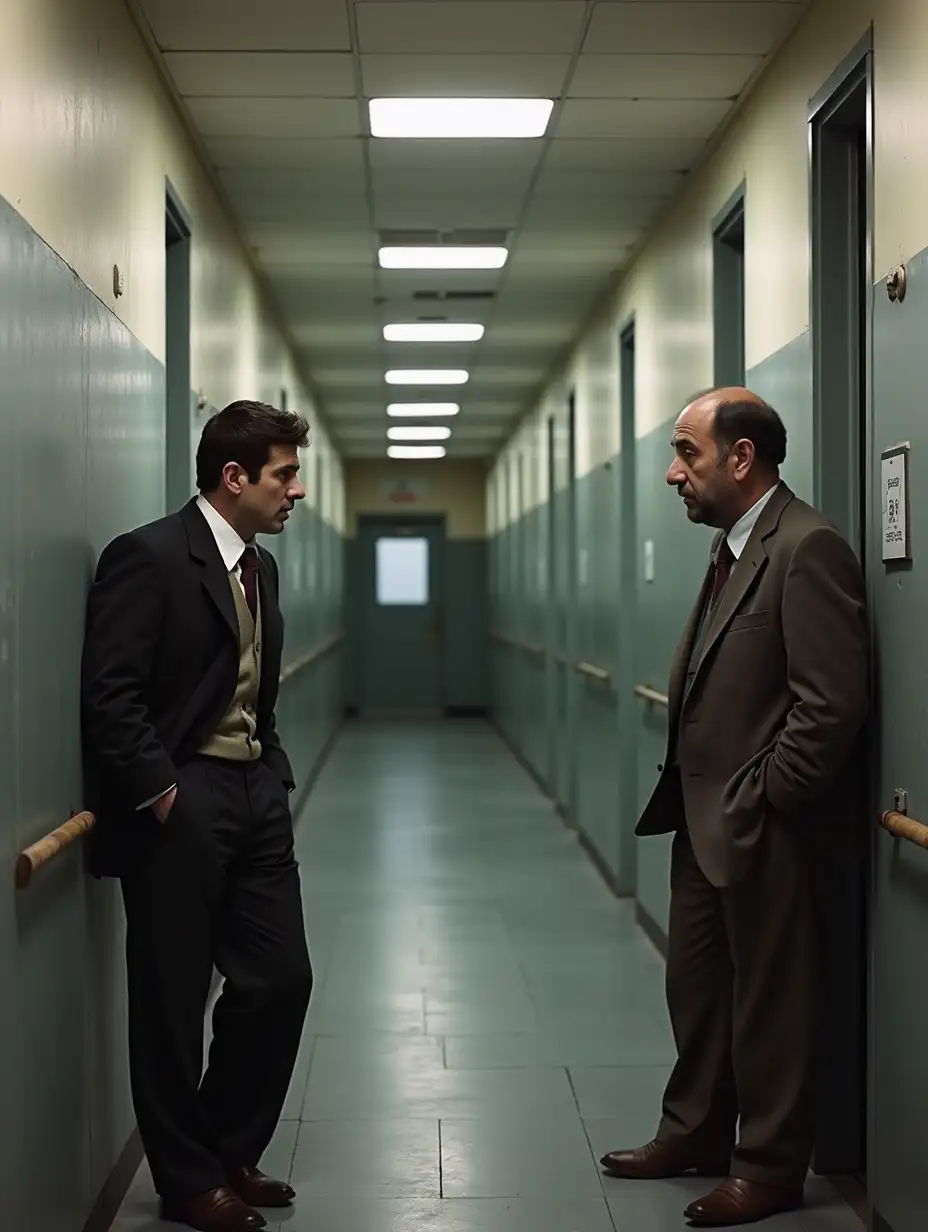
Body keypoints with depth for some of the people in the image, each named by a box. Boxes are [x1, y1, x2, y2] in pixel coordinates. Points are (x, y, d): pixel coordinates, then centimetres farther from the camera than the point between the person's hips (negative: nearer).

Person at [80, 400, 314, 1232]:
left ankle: (230, 1154, 26)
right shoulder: (149, 557, -13)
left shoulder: (261, 566, 13)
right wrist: (160, 793, -17)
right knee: (173, 999, 4)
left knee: (281, 980, 9)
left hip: (255, 797, 8)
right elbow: (109, 696, -17)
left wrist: (276, 775, 8)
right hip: (180, 804, -8)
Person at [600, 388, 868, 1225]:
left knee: (767, 1000, 6)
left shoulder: (807, 548, -19)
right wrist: (697, 797, 9)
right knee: (696, 987, 19)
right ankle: (696, 1135, 35)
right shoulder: (733, 547, 10)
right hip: (704, 818, 9)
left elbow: (833, 703, -23)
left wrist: (761, 801, -17)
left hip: (761, 827, -9)